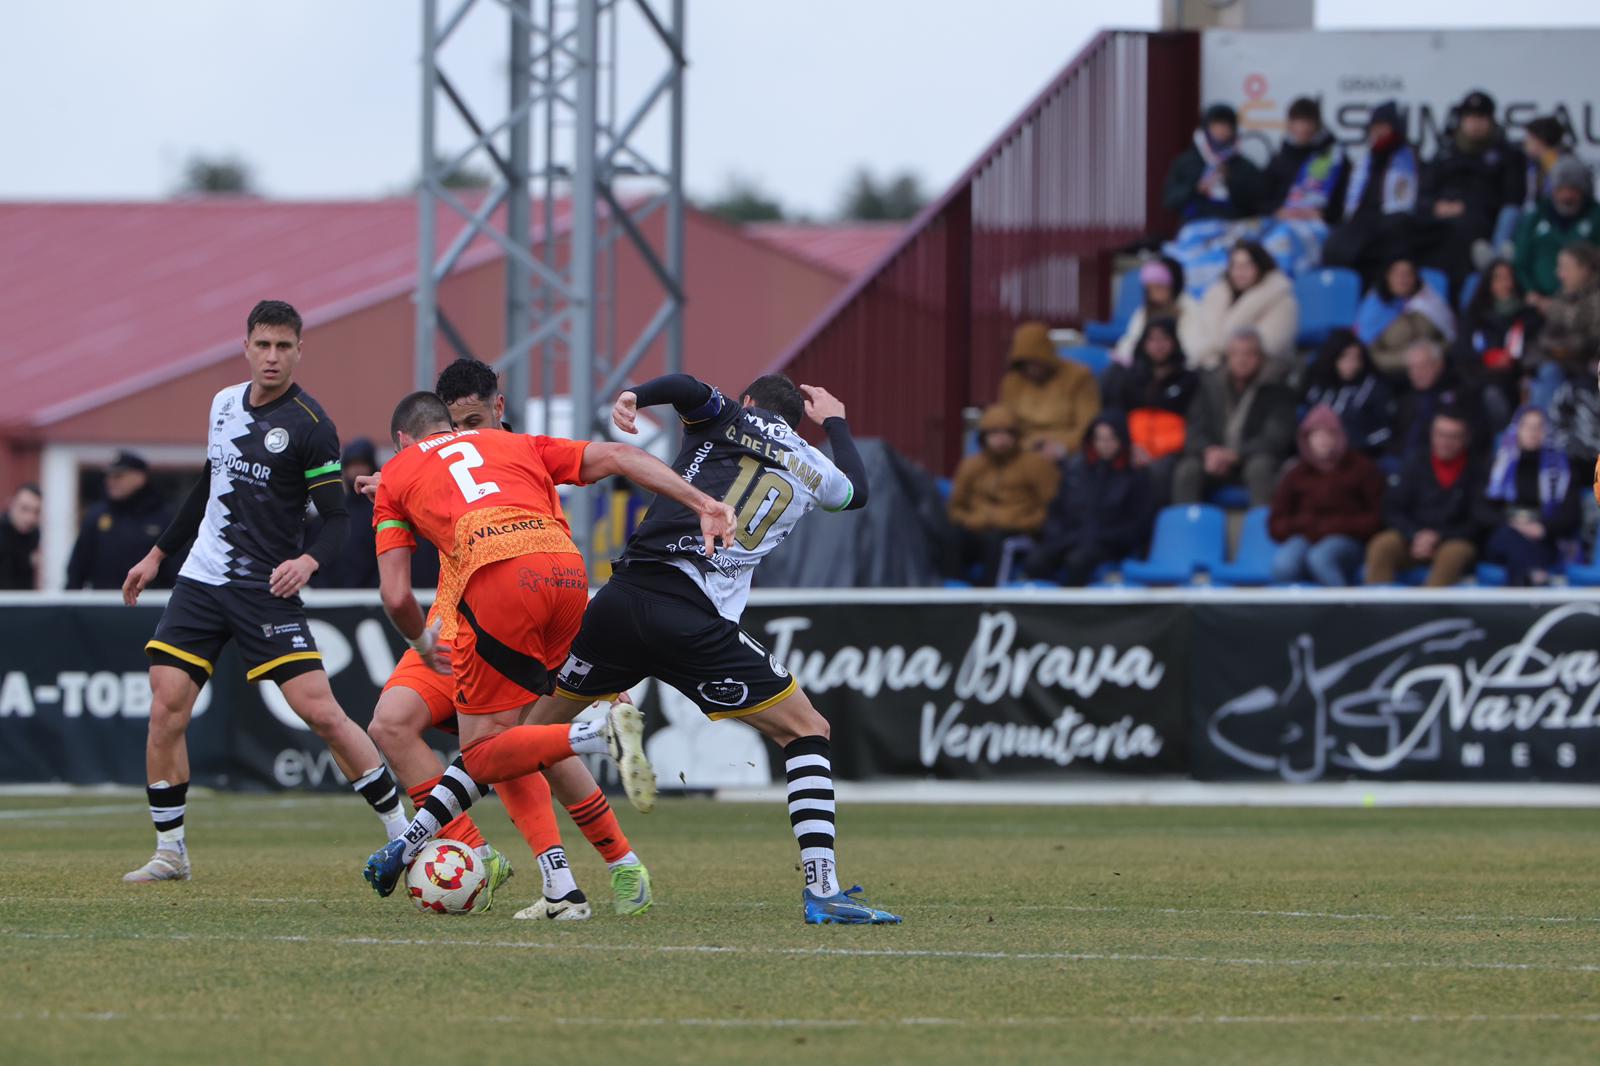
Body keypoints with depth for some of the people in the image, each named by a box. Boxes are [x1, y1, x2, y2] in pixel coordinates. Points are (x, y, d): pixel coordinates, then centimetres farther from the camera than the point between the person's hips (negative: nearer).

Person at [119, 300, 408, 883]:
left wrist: (308, 561, -30)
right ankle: (169, 851, 7)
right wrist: (158, 554, 28)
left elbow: (336, 518, -10)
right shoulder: (224, 403, 9)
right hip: (201, 579, 5)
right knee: (166, 710, -5)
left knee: (321, 711, -13)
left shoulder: (310, 424, -9)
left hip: (266, 590, -5)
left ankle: (402, 831, -2)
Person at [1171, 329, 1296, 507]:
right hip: (1215, 458, 2)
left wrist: (1235, 455, -24)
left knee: (1260, 466, -37)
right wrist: (1208, 451, -20)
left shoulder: (1276, 389, -1)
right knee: (1187, 469, -29)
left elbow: (1276, 437, -10)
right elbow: (1195, 430, 5)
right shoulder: (1209, 383, 9)